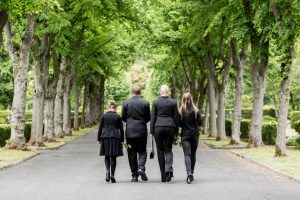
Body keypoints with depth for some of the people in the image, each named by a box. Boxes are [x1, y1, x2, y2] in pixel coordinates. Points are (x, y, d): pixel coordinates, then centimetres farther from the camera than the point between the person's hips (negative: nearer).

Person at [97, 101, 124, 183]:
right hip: (115, 138, 0)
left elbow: (100, 128, 2)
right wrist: (122, 140, 8)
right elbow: (121, 129, 2)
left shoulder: (104, 116, 0)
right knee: (113, 157, 6)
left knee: (107, 156, 10)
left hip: (105, 137, 0)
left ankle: (108, 171, -13)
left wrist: (99, 139, 8)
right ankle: (112, 175, 2)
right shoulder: (118, 116, 0)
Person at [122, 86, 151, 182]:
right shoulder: (145, 103, -3)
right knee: (142, 151, 10)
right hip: (142, 131, 0)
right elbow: (148, 118, 2)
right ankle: (141, 168, -13)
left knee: (132, 153, 6)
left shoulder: (126, 103, -2)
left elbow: (123, 117, 2)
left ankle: (134, 175, 6)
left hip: (130, 131, 0)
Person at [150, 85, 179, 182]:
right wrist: (176, 131, 11)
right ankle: (169, 168, -19)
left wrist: (151, 131, 4)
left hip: (158, 127, 0)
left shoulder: (155, 102, 0)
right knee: (168, 150, 9)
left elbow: (153, 117, 0)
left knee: (160, 151, 7)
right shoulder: (173, 102, 2)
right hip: (170, 127, 1)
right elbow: (176, 117, 4)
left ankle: (163, 176, 8)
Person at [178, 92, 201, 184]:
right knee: (193, 154, 14)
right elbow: (199, 123, -3)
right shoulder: (196, 110, -4)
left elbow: (179, 124, -4)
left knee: (187, 154, -5)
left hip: (185, 134, -1)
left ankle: (189, 173, -24)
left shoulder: (180, 111, -6)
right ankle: (191, 174, 21)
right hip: (195, 134, 2)